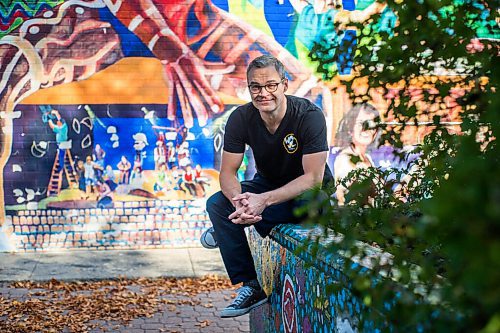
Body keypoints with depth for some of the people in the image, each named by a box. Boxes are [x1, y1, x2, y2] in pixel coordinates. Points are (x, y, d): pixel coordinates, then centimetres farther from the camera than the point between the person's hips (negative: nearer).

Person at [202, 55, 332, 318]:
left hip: (310, 192, -4)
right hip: (267, 184, 4)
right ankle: (252, 286, -14)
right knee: (216, 204, -19)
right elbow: (227, 172, -14)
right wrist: (239, 200, -38)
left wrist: (265, 200, -42)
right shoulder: (241, 118, -14)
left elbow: (313, 178, -29)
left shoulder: (309, 116, -26)